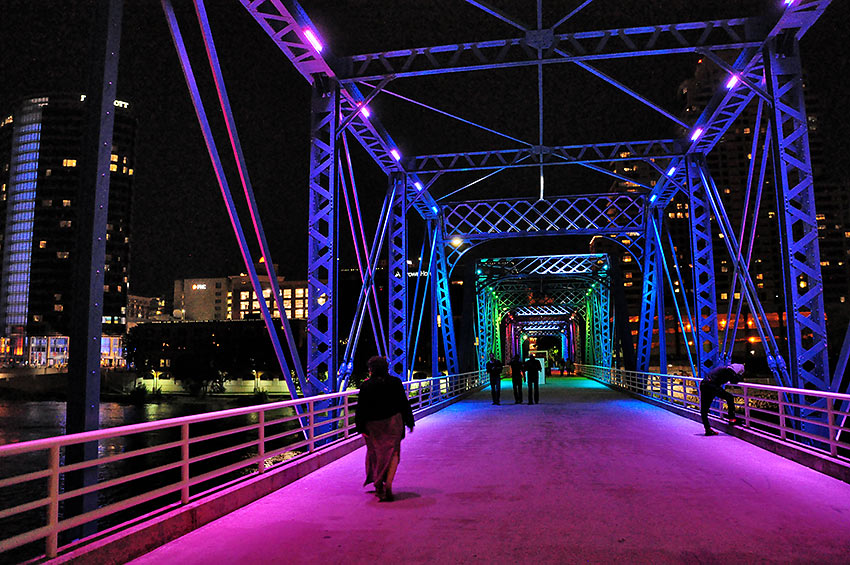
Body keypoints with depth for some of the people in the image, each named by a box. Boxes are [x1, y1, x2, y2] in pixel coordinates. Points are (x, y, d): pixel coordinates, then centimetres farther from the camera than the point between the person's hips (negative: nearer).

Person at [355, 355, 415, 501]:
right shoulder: (396, 382, -4)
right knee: (392, 454, 6)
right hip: (393, 423, 0)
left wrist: (361, 427, -3)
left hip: (373, 425, 0)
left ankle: (378, 485, 23)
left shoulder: (366, 386, -9)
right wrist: (409, 422, 10)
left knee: (375, 453, 16)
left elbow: (361, 409, -8)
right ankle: (388, 484, -10)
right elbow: (404, 404, 1)